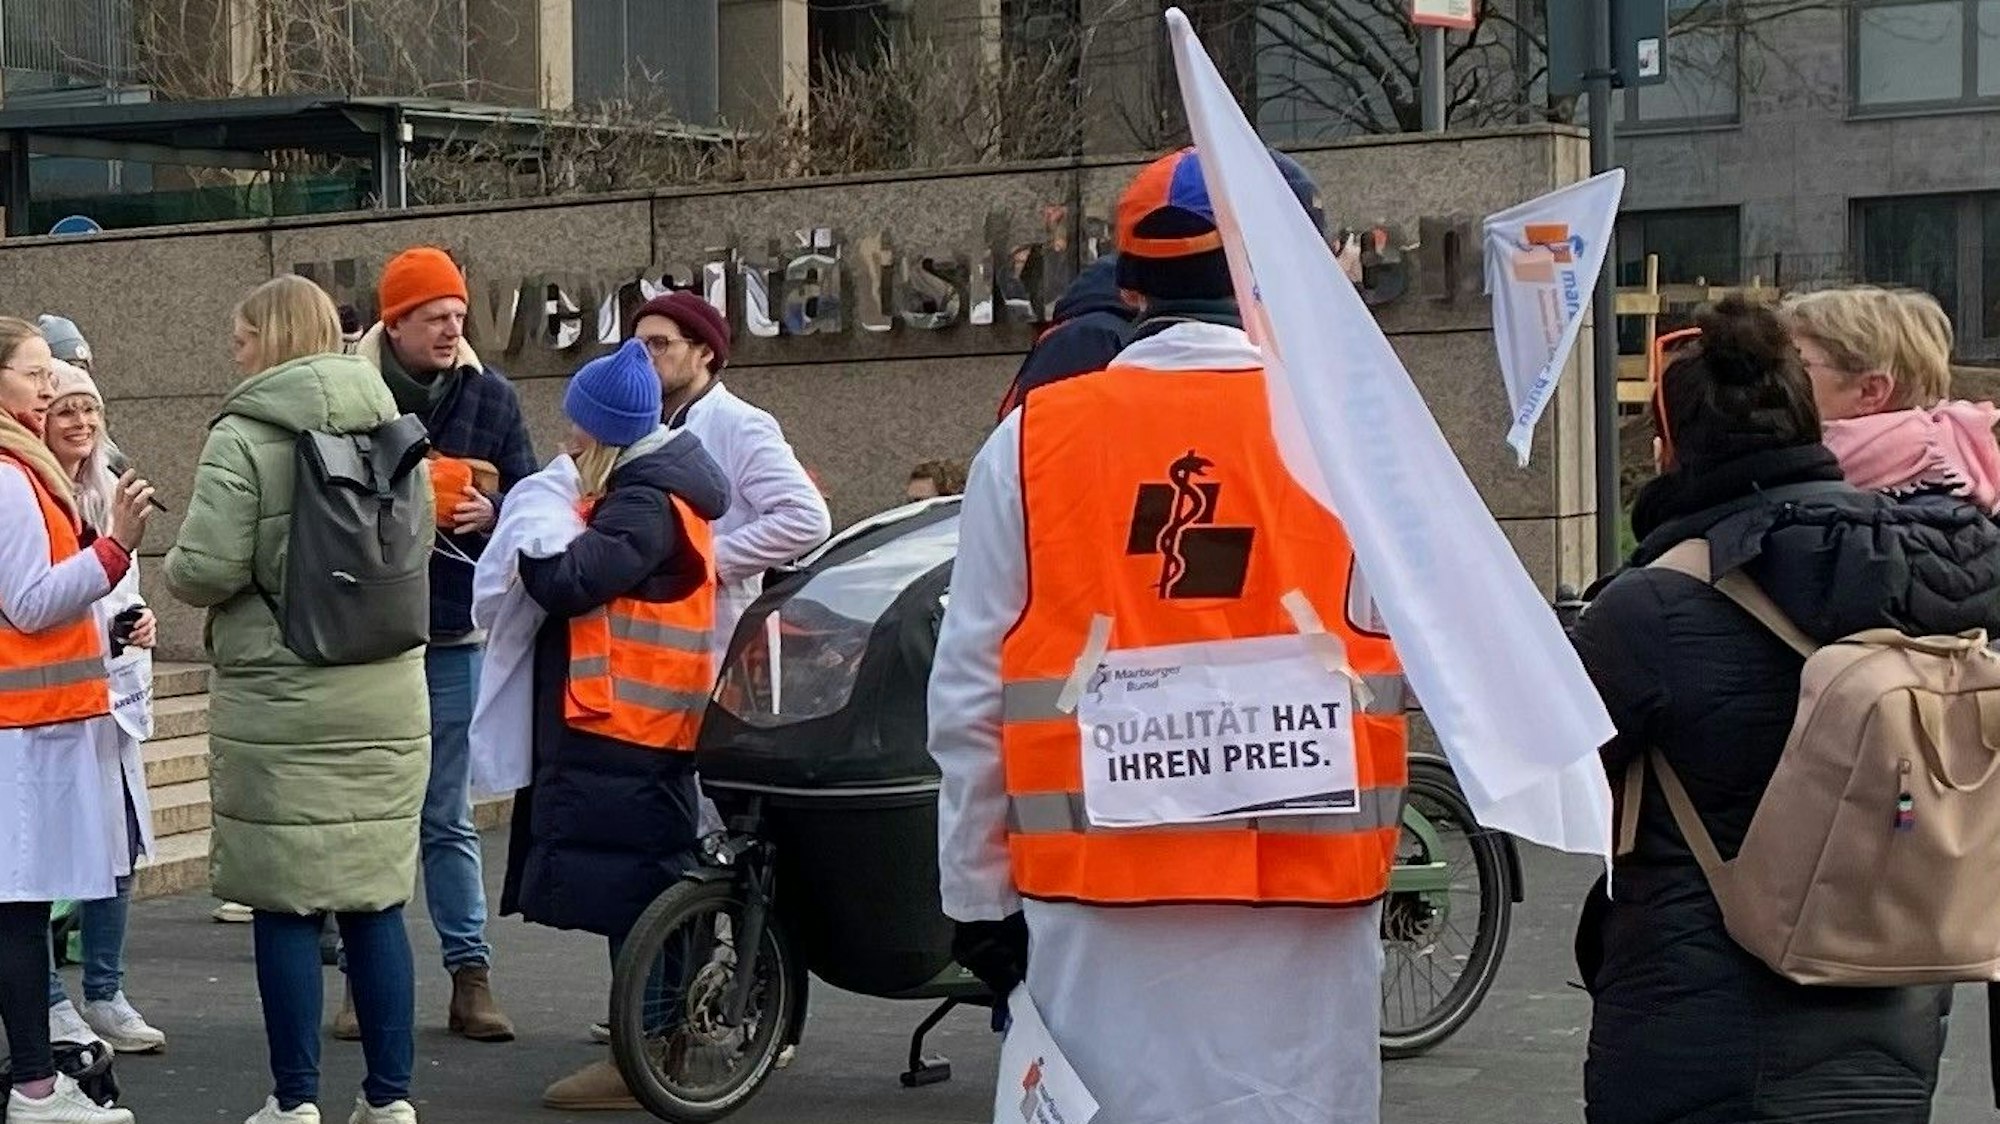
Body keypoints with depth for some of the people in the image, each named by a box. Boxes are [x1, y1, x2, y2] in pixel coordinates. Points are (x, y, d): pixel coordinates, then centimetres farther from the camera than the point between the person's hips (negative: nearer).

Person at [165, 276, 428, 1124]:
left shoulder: (243, 436, -10)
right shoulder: (391, 427, 9)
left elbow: (206, 569, -15)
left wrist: (173, 567, 5)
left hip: (280, 704, -5)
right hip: (385, 701, 5)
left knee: (285, 905, 2)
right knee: (377, 899, 10)